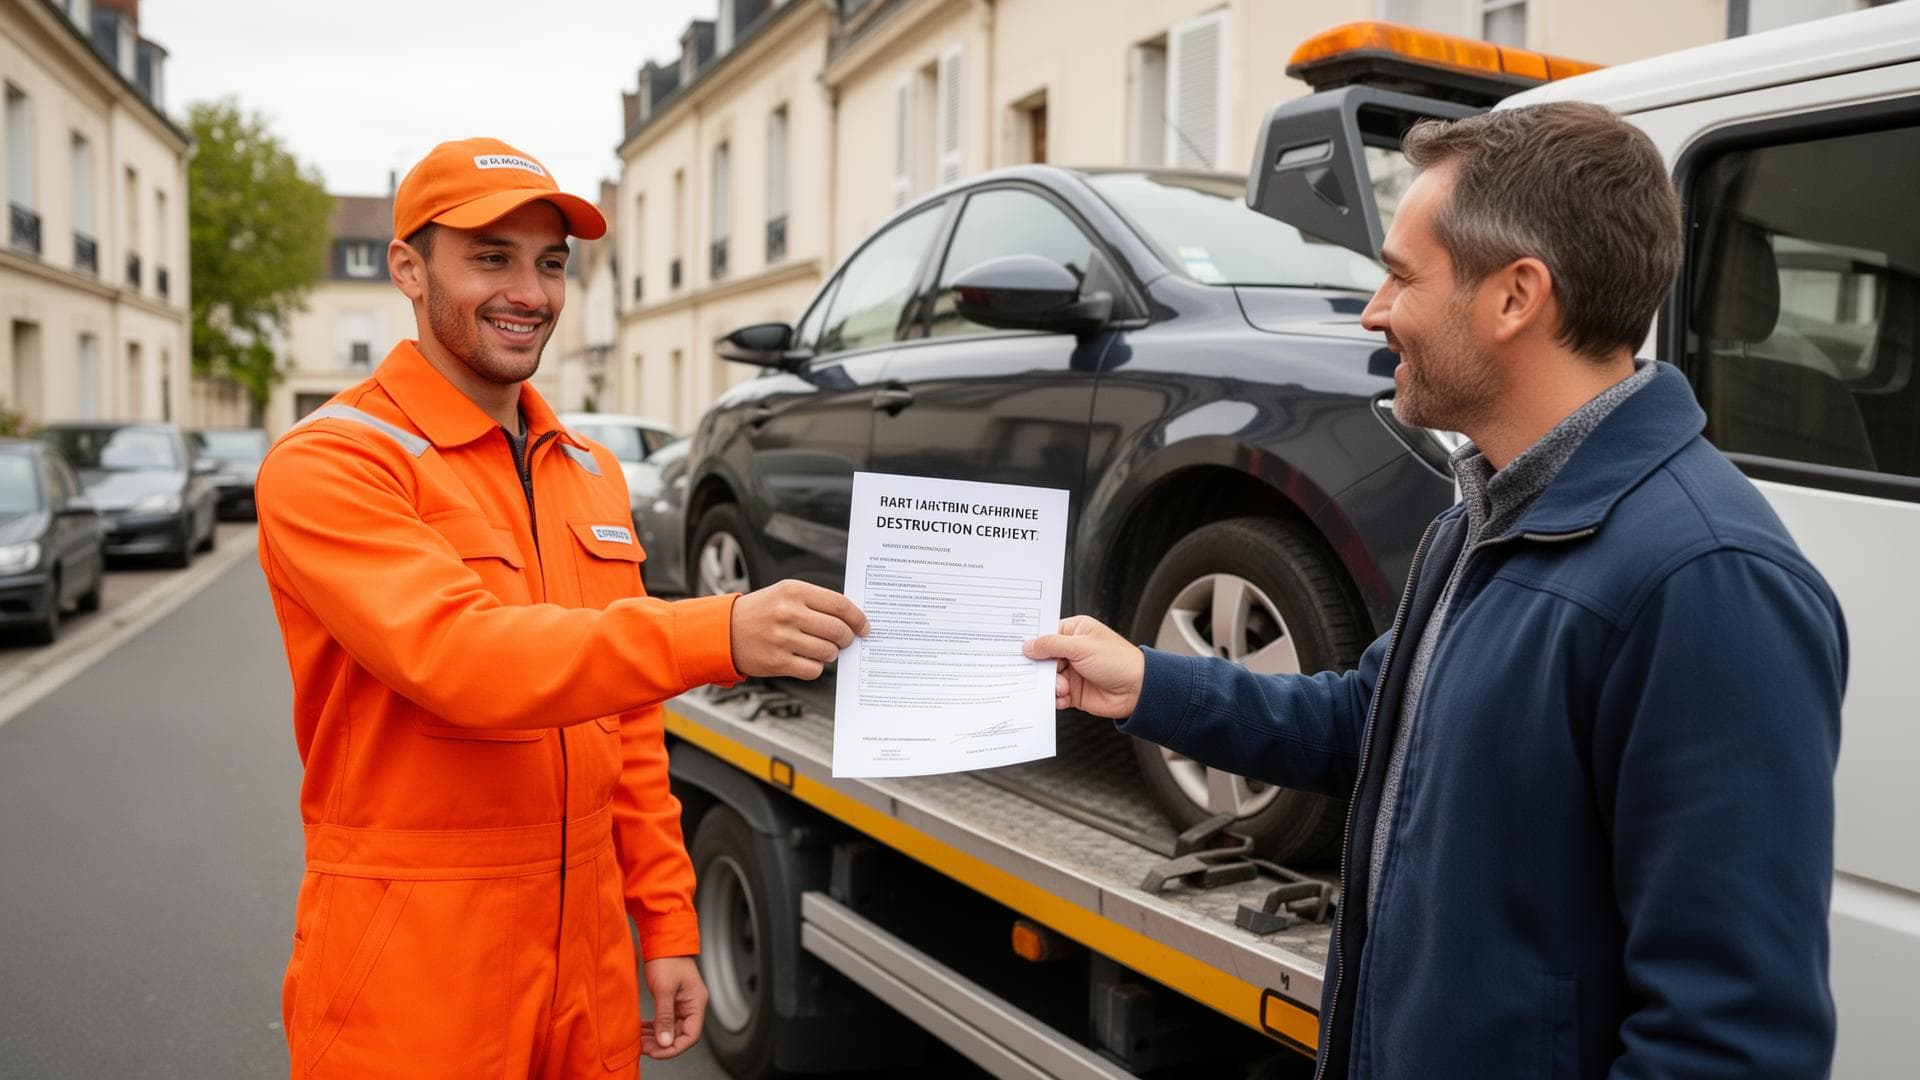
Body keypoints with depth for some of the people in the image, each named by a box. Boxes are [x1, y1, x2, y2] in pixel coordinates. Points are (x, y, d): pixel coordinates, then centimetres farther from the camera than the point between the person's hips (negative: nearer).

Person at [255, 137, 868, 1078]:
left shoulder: (593, 475, 10)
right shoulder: (328, 465, -10)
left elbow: (630, 728, 11)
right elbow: (454, 658, -26)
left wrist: (668, 923, 8)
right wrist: (716, 635, -37)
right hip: (411, 980, -5)